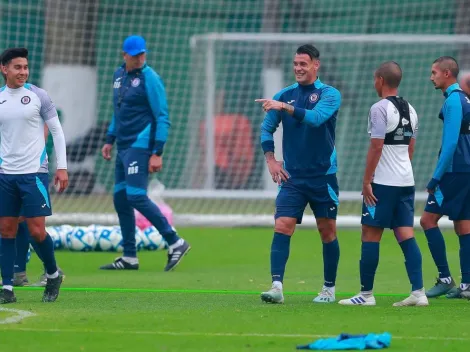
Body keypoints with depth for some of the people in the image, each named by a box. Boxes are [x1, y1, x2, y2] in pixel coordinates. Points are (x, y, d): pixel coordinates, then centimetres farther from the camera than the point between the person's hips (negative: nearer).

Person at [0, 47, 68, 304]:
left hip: (34, 173, -3)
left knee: (37, 231, -6)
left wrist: (62, 167, -4)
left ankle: (53, 275, 17)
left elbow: (57, 131, 2)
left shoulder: (38, 95, -2)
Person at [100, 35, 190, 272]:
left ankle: (175, 243, -9)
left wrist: (157, 153, -17)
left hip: (141, 147, -8)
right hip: (124, 147, 8)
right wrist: (110, 141, 21)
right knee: (120, 199, 7)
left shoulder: (149, 78, -10)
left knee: (136, 196, -16)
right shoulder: (119, 75, 14)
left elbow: (162, 118, -12)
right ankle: (129, 258, 13)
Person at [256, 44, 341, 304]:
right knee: (282, 227, -13)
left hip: (323, 176, -2)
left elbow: (316, 117, -25)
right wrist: (270, 158, -3)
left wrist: (285, 107, -35)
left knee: (327, 231, 6)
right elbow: (266, 128, 10)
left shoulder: (329, 94, -6)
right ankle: (277, 287, -20)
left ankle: (329, 289, 20)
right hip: (292, 176, 2)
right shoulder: (285, 95, 6)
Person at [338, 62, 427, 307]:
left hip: (383, 184, -7)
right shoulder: (410, 110, 12)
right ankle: (418, 292, -3)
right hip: (406, 181, 7)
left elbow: (376, 147, -16)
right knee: (406, 235, 5)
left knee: (371, 235, -1)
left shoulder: (380, 108, -12)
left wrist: (366, 181, -12)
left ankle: (366, 293, 0)